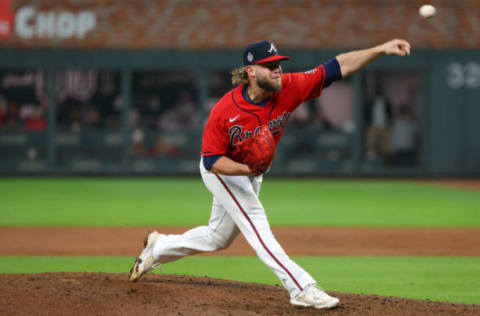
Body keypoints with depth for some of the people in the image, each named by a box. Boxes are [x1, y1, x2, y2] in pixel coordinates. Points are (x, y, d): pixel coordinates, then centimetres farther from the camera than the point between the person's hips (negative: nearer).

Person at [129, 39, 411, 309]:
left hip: (252, 172, 6)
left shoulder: (287, 89, -24)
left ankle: (159, 247, 41)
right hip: (222, 169, -6)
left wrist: (382, 49, -38)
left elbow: (338, 68, -28)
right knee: (254, 220, -19)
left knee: (218, 238, 18)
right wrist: (247, 169, -44)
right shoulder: (224, 111, -33)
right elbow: (212, 161, -26)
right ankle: (302, 288, -23)